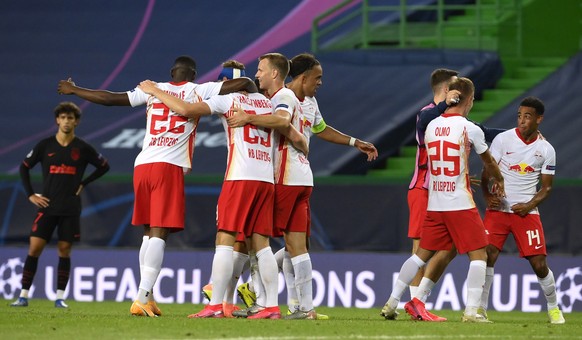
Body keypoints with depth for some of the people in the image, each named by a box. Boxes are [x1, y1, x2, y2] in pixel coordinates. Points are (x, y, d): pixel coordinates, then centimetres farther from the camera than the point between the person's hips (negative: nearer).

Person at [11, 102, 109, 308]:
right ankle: (24, 295, -4)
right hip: (47, 206, 0)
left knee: (64, 250, -1)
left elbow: (104, 166, 14)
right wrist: (30, 195, 2)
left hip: (71, 209, 0)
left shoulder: (82, 148, 2)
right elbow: (24, 167, 10)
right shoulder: (45, 146, 3)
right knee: (34, 248, -7)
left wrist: (84, 184, 5)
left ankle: (60, 297, 5)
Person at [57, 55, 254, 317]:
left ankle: (147, 297, 10)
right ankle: (142, 299, -19)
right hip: (170, 167, -4)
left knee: (149, 233, 14)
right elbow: (245, 83, 2)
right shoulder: (199, 91, 7)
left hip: (142, 165, 4)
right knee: (159, 234, -8)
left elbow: (109, 98, 16)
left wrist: (73, 90, 29)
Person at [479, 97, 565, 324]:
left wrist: (529, 205, -10)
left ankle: (553, 308, 19)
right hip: (498, 209, -1)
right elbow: (486, 172, 1)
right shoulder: (503, 139, -2)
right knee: (487, 256, -14)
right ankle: (480, 309, -6)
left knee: (539, 263, -3)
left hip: (527, 212, 1)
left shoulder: (546, 150, 2)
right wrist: (487, 195, -16)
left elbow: (546, 187, 7)